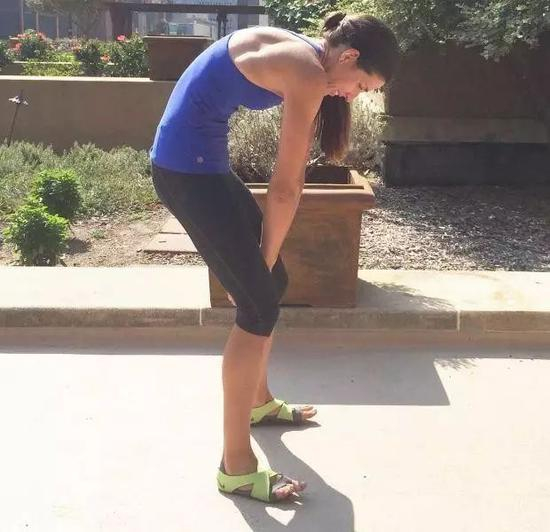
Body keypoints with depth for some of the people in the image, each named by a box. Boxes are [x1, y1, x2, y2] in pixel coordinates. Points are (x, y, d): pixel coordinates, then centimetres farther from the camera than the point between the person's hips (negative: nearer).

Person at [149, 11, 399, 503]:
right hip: (186, 165, -10)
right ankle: (236, 466, 1)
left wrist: (262, 260, 12)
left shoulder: (303, 59, 13)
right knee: (259, 303, -7)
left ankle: (258, 400, 38)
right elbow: (286, 188, -13)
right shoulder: (309, 74, -17)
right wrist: (263, 260, -2)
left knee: (271, 283, 17)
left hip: (203, 159, 10)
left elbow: (284, 181, 11)